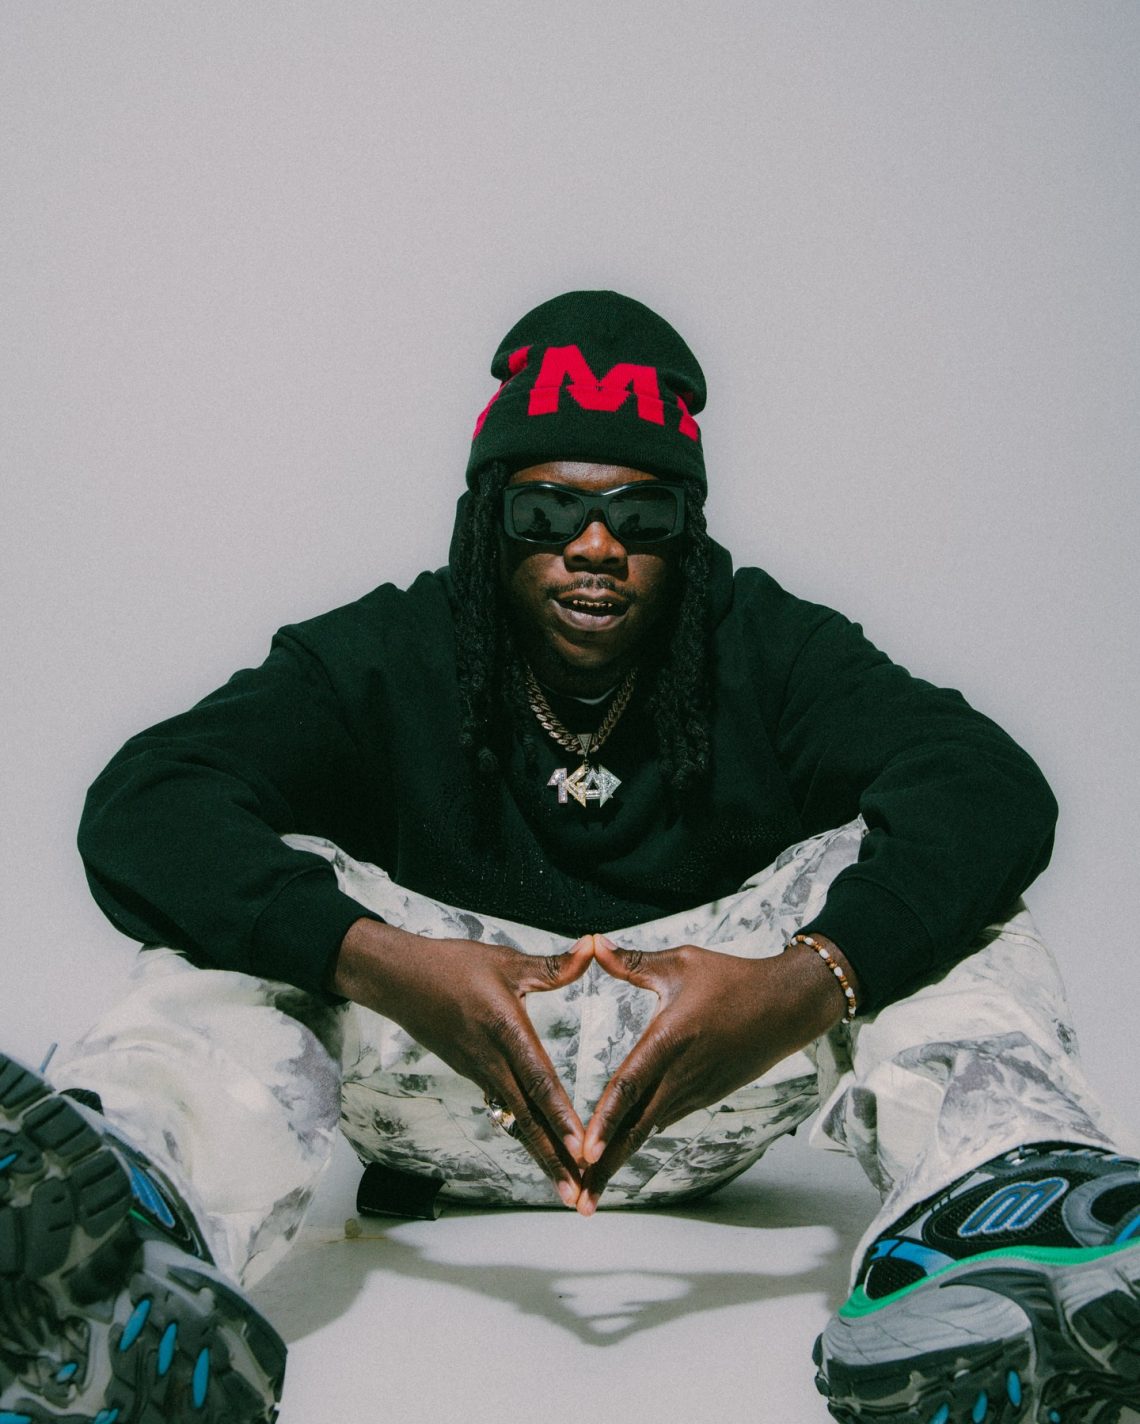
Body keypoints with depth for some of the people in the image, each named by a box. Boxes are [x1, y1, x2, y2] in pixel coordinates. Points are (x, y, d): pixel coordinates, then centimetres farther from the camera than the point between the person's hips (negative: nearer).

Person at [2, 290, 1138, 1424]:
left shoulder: (765, 646, 0)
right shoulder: (383, 659, -1)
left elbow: (990, 787, -17)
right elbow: (143, 807, -17)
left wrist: (810, 981, -38)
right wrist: (384, 964, -36)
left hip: (706, 1107, 1)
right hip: (446, 1104, 0)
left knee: (892, 867, -19)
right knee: (265, 903, -22)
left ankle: (993, 1206, -49)